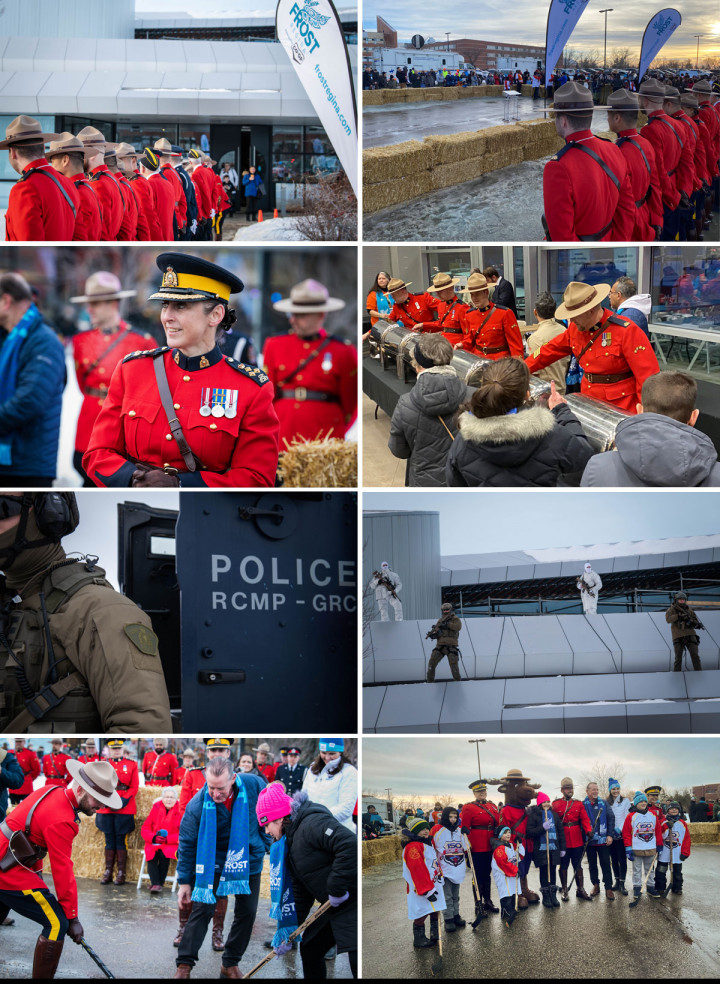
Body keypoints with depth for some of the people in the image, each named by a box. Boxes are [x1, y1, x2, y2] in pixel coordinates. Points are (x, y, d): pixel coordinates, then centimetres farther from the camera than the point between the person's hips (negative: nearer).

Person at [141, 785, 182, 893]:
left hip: (171, 844, -3)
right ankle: (156, 883, -33)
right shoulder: (156, 808, 7)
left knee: (164, 854, -33)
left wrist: (167, 839, -17)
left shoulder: (180, 811, -3)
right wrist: (154, 838, -12)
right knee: (152, 855, -29)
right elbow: (144, 829, 8)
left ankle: (159, 883, -23)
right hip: (153, 843, 3)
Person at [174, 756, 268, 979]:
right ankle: (184, 965, -4)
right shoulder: (197, 805, -23)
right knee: (203, 909, -11)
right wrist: (185, 881, -9)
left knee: (247, 912, 5)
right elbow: (187, 844, -12)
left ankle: (230, 964, 18)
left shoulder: (254, 785, -20)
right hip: (213, 862, -2)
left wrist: (267, 844, 9)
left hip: (250, 859, 3)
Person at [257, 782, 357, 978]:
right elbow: (300, 890, 16)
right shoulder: (289, 842, 14)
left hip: (352, 901, -11)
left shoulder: (313, 823, -19)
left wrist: (336, 887, -24)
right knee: (309, 949, 15)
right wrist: (288, 930, 11)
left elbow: (350, 845, -32)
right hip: (333, 906, 11)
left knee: (357, 962, -15)